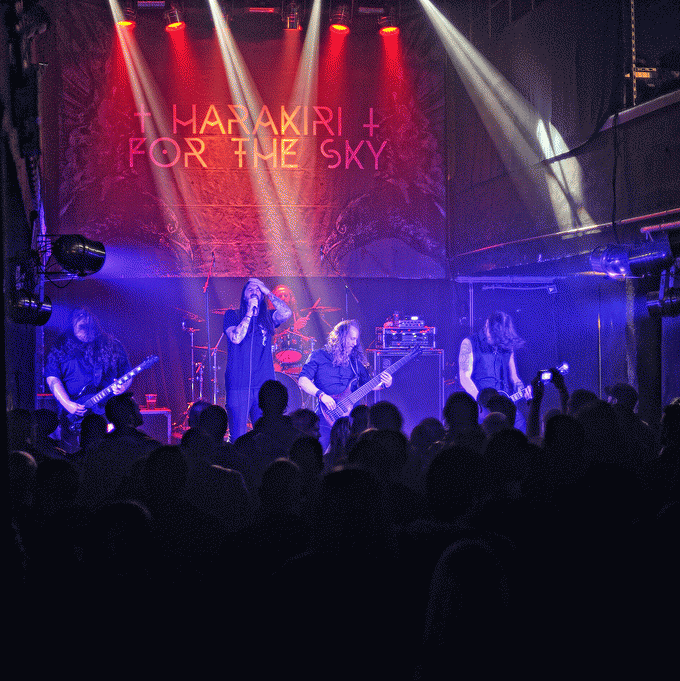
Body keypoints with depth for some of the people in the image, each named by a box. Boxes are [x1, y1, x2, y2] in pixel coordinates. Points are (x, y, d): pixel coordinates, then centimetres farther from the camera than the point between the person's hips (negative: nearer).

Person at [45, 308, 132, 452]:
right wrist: (68, 405, -11)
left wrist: (122, 388, -9)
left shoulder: (112, 346, 10)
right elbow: (52, 378, 2)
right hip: (72, 414, 0)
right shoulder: (61, 348, 8)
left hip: (106, 411, 0)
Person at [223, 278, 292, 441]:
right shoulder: (232, 316, 6)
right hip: (239, 386, -3)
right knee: (238, 439, -4)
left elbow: (286, 313, -8)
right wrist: (250, 312, -9)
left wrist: (267, 291, -4)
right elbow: (236, 338, -12)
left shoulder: (268, 317, 13)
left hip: (264, 385, 3)